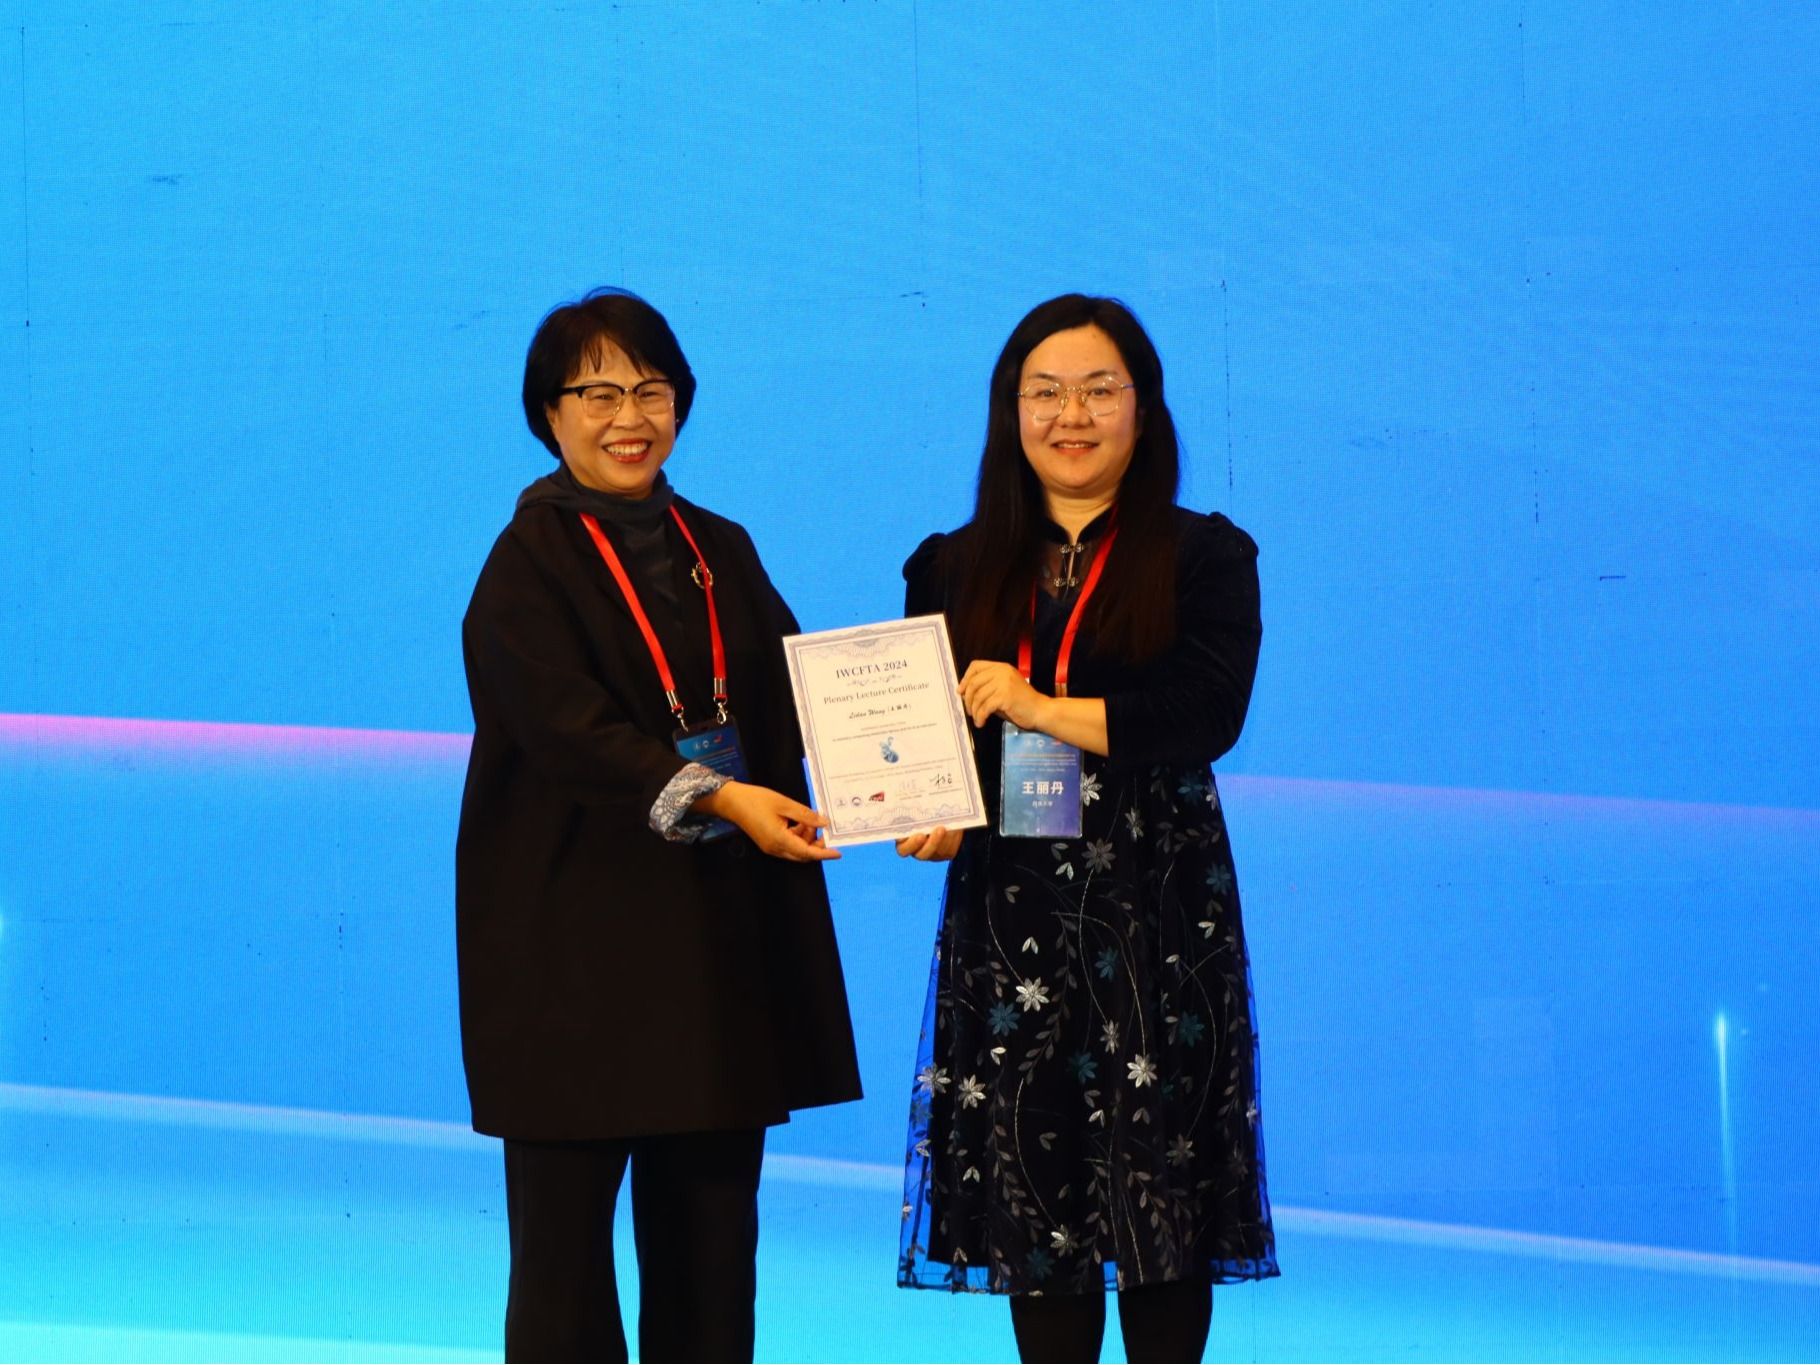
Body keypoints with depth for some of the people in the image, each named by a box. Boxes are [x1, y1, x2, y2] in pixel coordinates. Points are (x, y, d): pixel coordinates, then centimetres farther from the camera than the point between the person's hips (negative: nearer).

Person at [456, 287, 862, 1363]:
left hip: (720, 931, 6)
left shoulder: (721, 552, 14)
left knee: (711, 1224, 5)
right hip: (579, 933, -5)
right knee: (566, 1216, -2)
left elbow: (790, 700, 10)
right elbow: (571, 730, -17)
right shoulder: (530, 563, -5)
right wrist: (714, 797, -29)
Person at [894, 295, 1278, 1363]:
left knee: (1164, 1188, -3)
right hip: (1008, 913, 2)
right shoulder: (956, 570, 12)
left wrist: (1046, 710, -16)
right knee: (1035, 1188, 2)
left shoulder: (1205, 557, 4)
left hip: (1160, 912, -2)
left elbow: (1211, 710, -10)